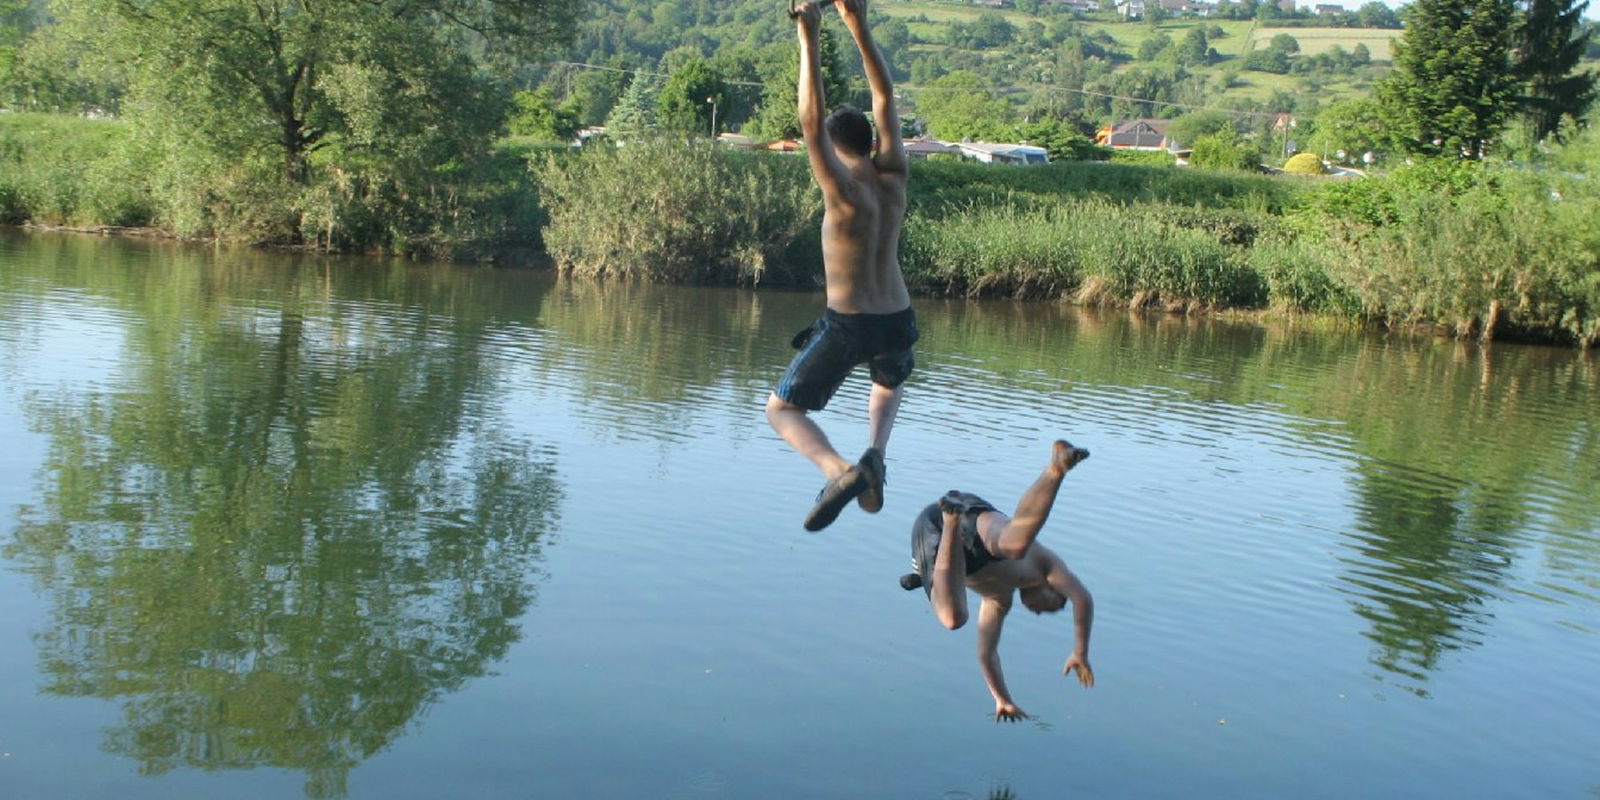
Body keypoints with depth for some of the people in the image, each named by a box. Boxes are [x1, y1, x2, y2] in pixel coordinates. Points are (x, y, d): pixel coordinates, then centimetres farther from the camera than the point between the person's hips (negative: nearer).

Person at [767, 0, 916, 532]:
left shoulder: (845, 191, -16)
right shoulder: (894, 178, -1)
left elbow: (811, 122, -24)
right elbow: (885, 100, 6)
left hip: (845, 326, -6)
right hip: (896, 322, 6)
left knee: (782, 410, 10)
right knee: (889, 384, 40)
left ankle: (840, 471, -18)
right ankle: (874, 453, 11)